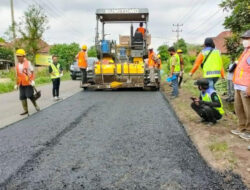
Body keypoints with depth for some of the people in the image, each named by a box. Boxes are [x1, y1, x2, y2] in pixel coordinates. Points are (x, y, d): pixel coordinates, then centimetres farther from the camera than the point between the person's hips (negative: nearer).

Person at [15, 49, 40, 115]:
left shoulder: (28, 63, -6)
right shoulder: (17, 65, 7)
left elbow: (32, 72, -6)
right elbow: (17, 75, 14)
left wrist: (32, 80, -14)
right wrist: (17, 84, 15)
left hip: (28, 83, -5)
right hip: (21, 84, 5)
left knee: (30, 95, -4)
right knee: (22, 97, 5)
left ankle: (35, 105, 22)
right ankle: (25, 110, 14)